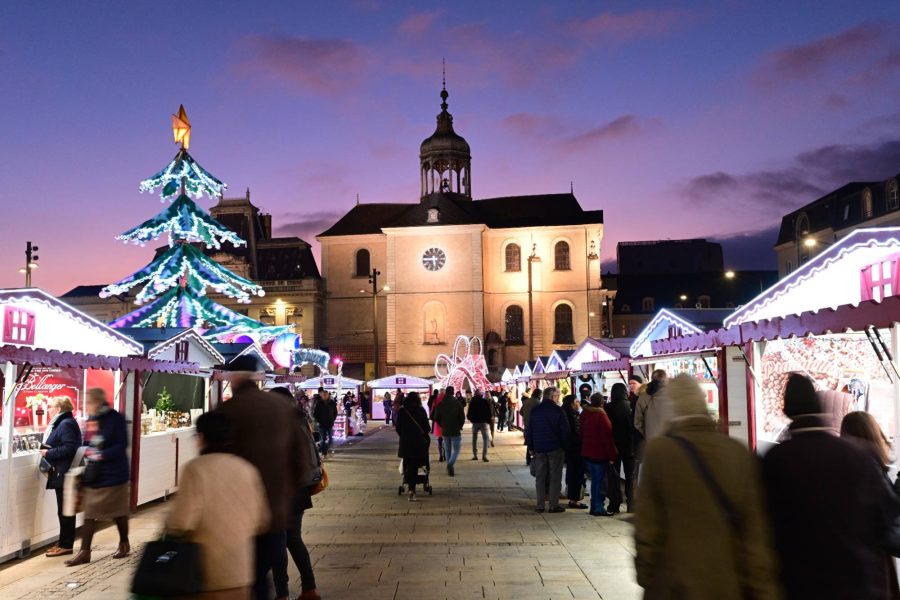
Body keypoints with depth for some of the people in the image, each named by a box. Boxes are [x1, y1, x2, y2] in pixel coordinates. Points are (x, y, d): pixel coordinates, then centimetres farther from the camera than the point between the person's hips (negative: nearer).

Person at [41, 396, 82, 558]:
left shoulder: (66, 424, -17)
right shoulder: (61, 423, 16)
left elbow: (69, 448, -25)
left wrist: (49, 453, -19)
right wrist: (47, 450, 5)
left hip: (65, 474, -11)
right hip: (62, 473, 11)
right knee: (63, 509, 16)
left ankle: (66, 545, 3)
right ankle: (64, 541, 24)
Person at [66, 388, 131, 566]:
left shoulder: (115, 418, -13)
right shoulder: (90, 420, 5)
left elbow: (122, 445, -17)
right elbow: (87, 443, 13)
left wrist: (102, 455, -27)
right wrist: (86, 451, -6)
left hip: (114, 474, -5)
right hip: (93, 475, 5)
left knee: (119, 512, 11)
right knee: (89, 513, 5)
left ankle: (124, 544, 29)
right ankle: (84, 552, 10)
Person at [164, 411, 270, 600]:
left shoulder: (195, 468, -14)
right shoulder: (248, 469, 0)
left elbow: (182, 521, -18)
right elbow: (261, 521, 6)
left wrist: (167, 526, 4)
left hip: (205, 572, -4)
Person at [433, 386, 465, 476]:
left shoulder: (440, 404, 0)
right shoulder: (457, 404, -10)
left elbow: (436, 418, 3)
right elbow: (462, 418, -8)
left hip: (445, 431, 3)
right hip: (456, 431, -3)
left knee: (447, 450, 14)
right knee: (456, 450, 3)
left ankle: (450, 469, 15)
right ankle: (450, 464, -20)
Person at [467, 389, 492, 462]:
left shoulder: (472, 402, 0)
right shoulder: (486, 401, -4)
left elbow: (469, 413, -1)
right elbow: (489, 412, -5)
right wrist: (489, 420, 8)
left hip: (475, 422, 2)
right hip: (483, 422, -2)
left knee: (474, 439, 15)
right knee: (486, 439, 1)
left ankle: (475, 455, 13)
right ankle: (484, 455, -12)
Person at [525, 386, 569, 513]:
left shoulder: (534, 410, 5)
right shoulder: (557, 410, -8)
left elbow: (528, 430, 7)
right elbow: (564, 430, -9)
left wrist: (530, 447, 12)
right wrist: (564, 445, 1)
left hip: (539, 448, 4)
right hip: (556, 448, -4)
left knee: (540, 477, 8)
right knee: (555, 477, 3)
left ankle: (540, 505, 8)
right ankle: (554, 505, 3)